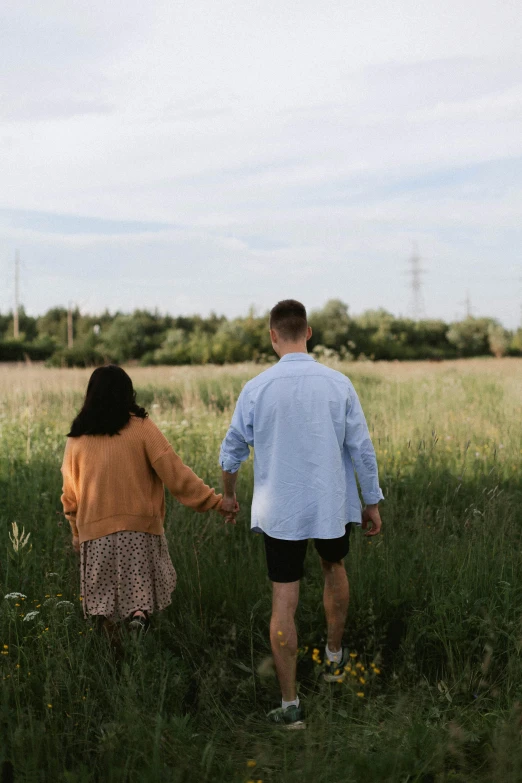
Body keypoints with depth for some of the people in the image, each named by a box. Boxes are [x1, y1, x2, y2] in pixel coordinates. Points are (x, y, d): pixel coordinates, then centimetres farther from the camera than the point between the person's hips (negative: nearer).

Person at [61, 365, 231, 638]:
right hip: (139, 527, -2)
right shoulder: (140, 427, -4)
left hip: (95, 530, 2)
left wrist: (76, 531, 27)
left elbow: (70, 493, 13)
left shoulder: (76, 438, 4)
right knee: (141, 585, 9)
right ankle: (139, 613, -19)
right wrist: (215, 501, -5)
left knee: (106, 597, 13)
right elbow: (175, 472, -9)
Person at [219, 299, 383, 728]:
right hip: (332, 506, 1)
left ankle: (290, 704, 6)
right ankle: (334, 657, 45)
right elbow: (362, 449, -4)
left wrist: (228, 493, 21)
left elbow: (233, 450, 3)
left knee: (284, 603, 3)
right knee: (334, 569, 29)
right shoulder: (338, 384, -8)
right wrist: (372, 504, 8)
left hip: (280, 511, -1)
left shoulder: (256, 388, -8)